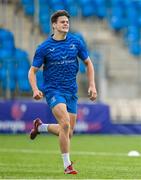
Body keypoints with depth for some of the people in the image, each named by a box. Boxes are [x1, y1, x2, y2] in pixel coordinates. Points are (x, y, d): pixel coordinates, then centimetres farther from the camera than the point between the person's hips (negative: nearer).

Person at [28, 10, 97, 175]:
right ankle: (67, 165, -14)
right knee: (65, 123, -25)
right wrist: (35, 90, -17)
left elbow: (88, 63, 15)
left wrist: (92, 85, 5)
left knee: (68, 132, 4)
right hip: (53, 90, -4)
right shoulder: (44, 48, -5)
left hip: (71, 91, 4)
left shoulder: (76, 42, 3)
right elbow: (32, 70, 0)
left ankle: (41, 127, 34)